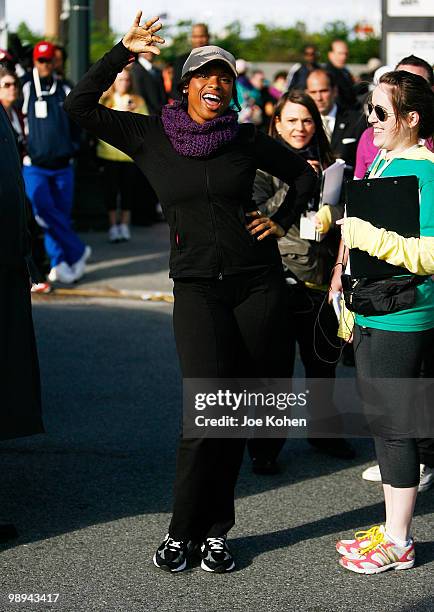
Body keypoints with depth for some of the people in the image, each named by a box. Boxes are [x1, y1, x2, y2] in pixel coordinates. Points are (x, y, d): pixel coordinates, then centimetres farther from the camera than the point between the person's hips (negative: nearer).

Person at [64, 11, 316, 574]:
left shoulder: (246, 140, 6)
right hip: (197, 287, -2)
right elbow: (79, 108, -3)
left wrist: (282, 221, 6)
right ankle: (184, 532, -1)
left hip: (258, 281, 2)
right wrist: (124, 51, -6)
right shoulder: (151, 136, 4)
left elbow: (304, 174, 20)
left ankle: (212, 532, 17)